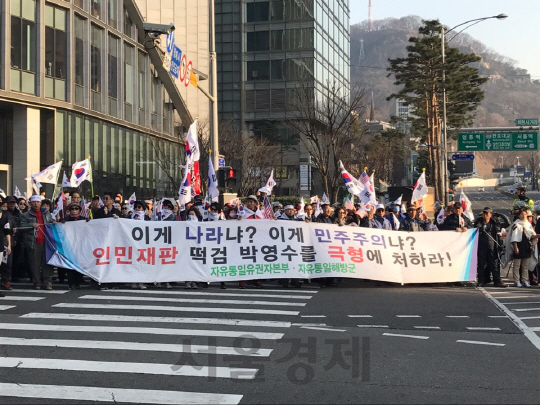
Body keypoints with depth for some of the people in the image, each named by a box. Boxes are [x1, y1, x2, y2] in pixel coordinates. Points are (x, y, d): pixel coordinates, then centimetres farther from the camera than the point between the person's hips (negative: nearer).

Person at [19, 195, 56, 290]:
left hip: (46, 242, 2)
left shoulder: (47, 214, 17)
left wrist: (53, 222, 8)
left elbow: (51, 221, 31)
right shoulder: (26, 215, 9)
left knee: (47, 262, -2)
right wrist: (31, 225, -12)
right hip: (34, 243, -2)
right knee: (35, 264, 0)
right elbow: (21, 227, 1)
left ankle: (48, 282, 0)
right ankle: (37, 283, 7)